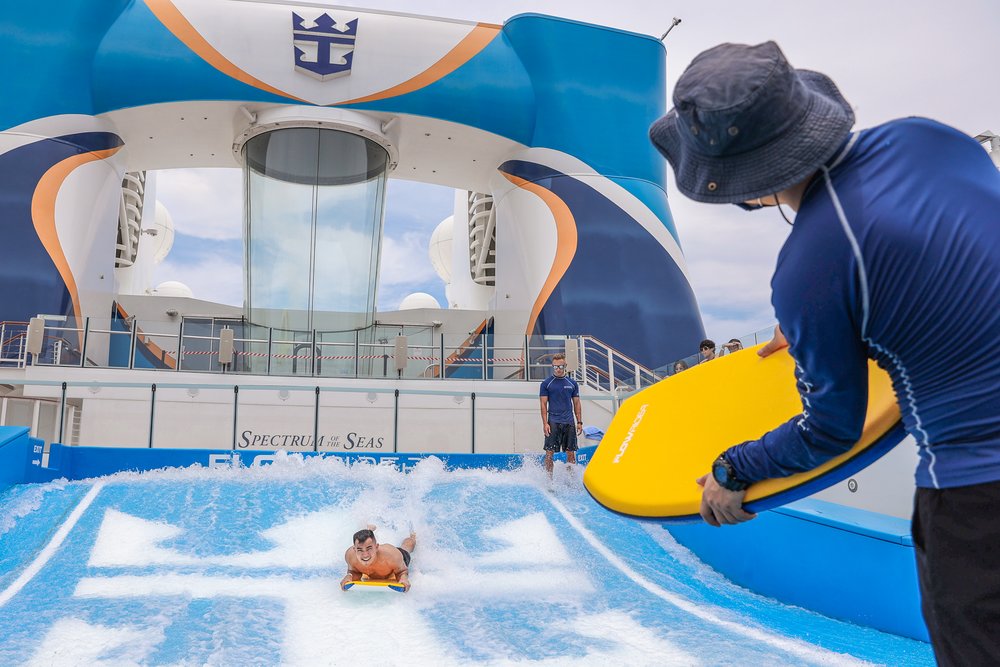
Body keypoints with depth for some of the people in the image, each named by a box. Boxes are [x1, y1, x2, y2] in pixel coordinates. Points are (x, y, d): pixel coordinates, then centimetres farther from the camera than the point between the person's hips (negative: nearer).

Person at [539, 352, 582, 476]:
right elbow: (543, 404, -1)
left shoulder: (572, 383, 10)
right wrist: (545, 423, -10)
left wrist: (579, 422, 6)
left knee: (571, 453, 3)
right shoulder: (546, 383, 2)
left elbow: (576, 403, 13)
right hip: (553, 422, -3)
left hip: (569, 422, 3)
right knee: (550, 452, -5)